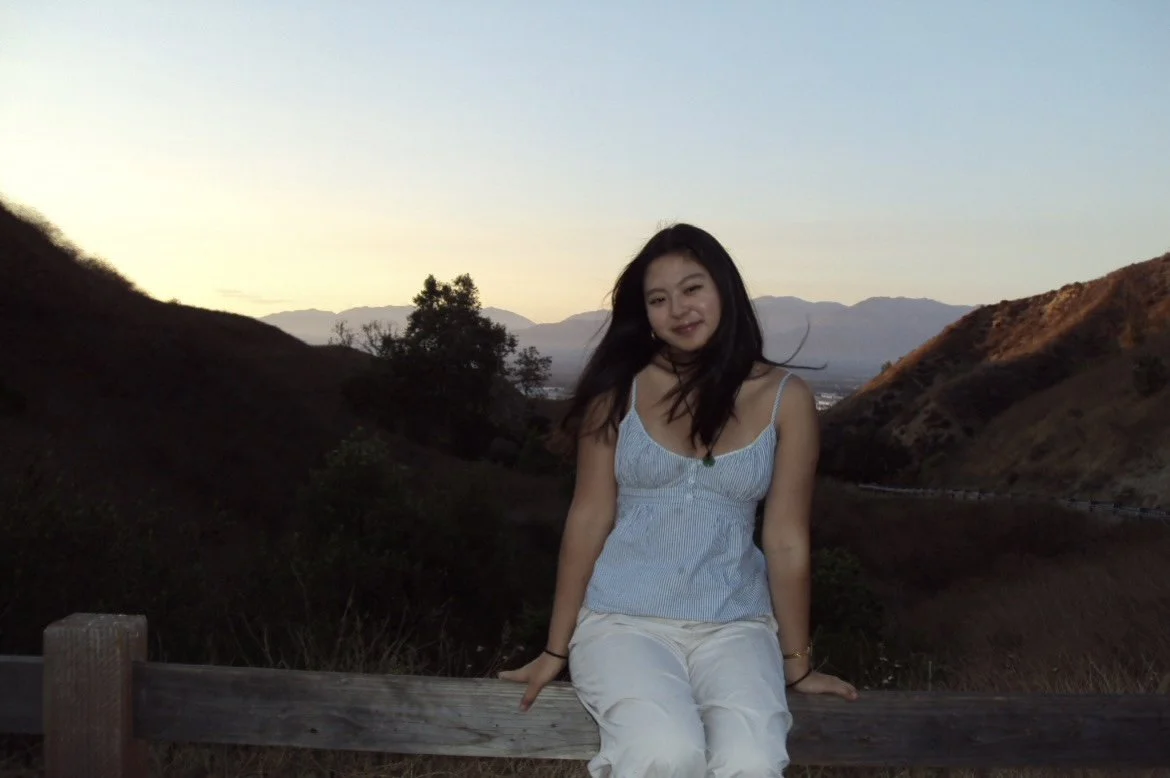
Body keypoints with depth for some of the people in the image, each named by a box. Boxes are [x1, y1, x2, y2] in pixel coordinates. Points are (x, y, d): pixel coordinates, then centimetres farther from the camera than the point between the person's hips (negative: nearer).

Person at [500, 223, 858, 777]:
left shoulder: (784, 398, 0)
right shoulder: (619, 392, 0)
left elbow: (786, 539, 3)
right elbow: (588, 519, 1)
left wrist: (797, 664, 9)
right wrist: (556, 650, 4)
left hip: (734, 624, 1)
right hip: (623, 618, -1)